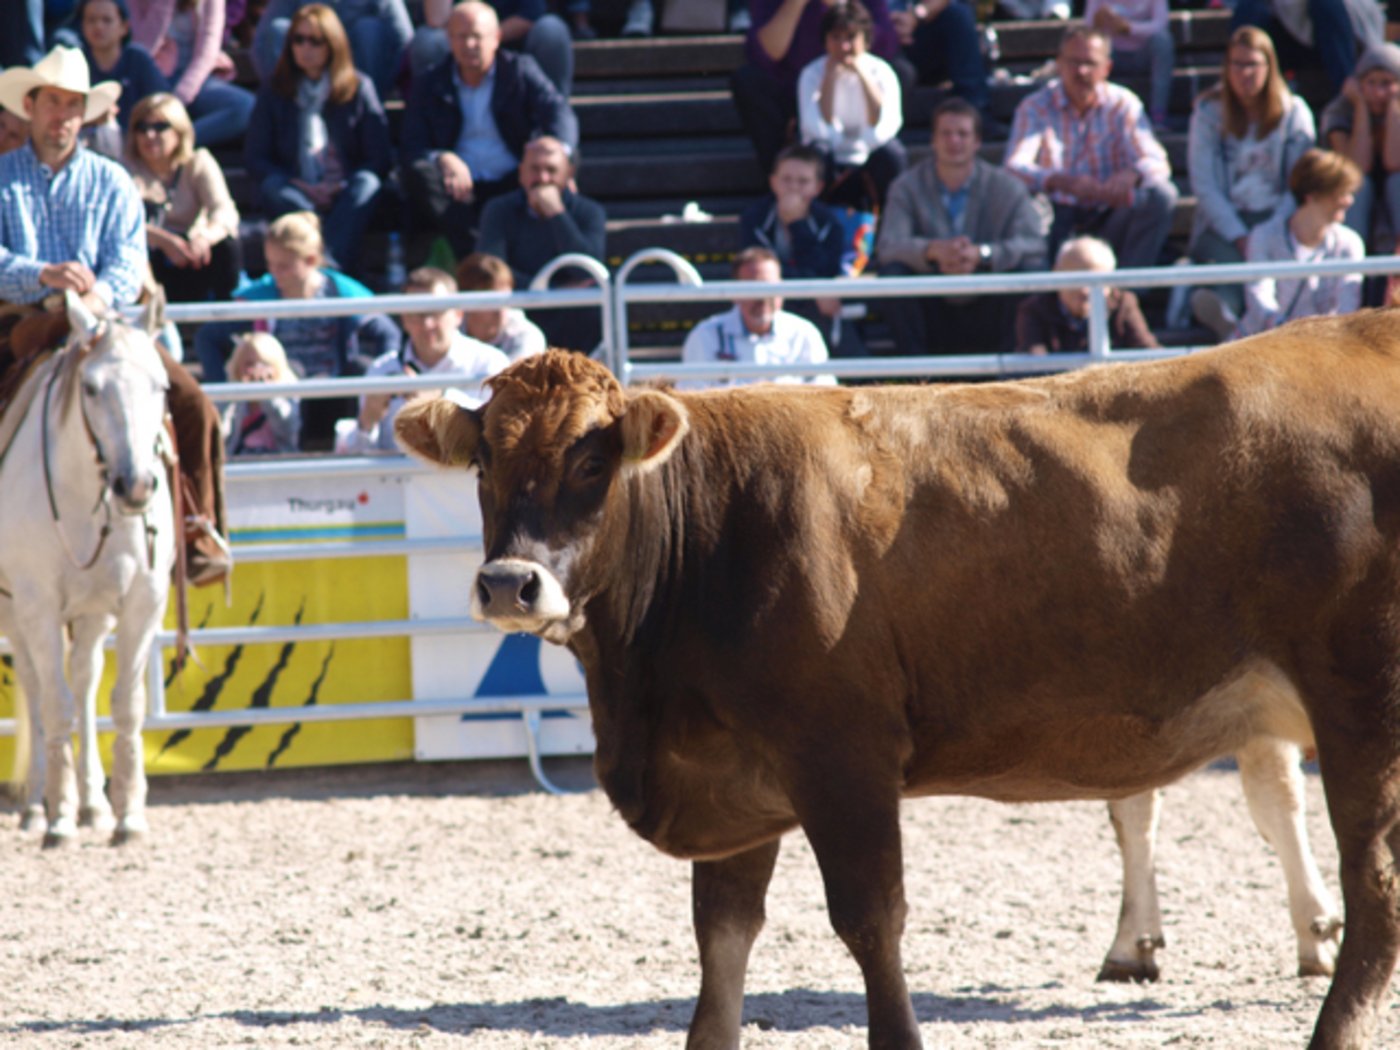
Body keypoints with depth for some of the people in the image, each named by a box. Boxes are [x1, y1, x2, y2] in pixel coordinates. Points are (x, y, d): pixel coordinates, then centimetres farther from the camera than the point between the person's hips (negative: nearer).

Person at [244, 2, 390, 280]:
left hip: (347, 195, 0)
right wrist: (299, 186, -10)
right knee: (272, 187, -33)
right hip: (298, 194, 0)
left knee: (367, 183, -33)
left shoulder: (360, 88, 11)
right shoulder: (275, 92, 13)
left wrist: (340, 188, -14)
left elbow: (379, 159, 3)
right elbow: (255, 157, 6)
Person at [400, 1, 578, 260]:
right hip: (460, 190, 1)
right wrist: (442, 159, -24)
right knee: (419, 174, -29)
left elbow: (558, 113, -8)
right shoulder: (429, 85, 12)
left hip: (511, 186, -1)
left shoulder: (520, 71, 9)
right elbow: (411, 148, 1)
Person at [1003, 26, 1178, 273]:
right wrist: (1062, 182, -39)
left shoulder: (1122, 104, 2)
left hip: (1107, 220, 2)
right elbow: (1015, 166, -19)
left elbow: (1156, 163, -7)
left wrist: (1131, 175, -34)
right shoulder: (1035, 107, -3)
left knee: (1161, 195, -23)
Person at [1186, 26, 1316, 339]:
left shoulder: (1294, 111, 9)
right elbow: (1204, 184, 0)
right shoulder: (1209, 111, 7)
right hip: (1223, 220, 0)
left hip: (1276, 216, 0)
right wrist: (1239, 237, -13)